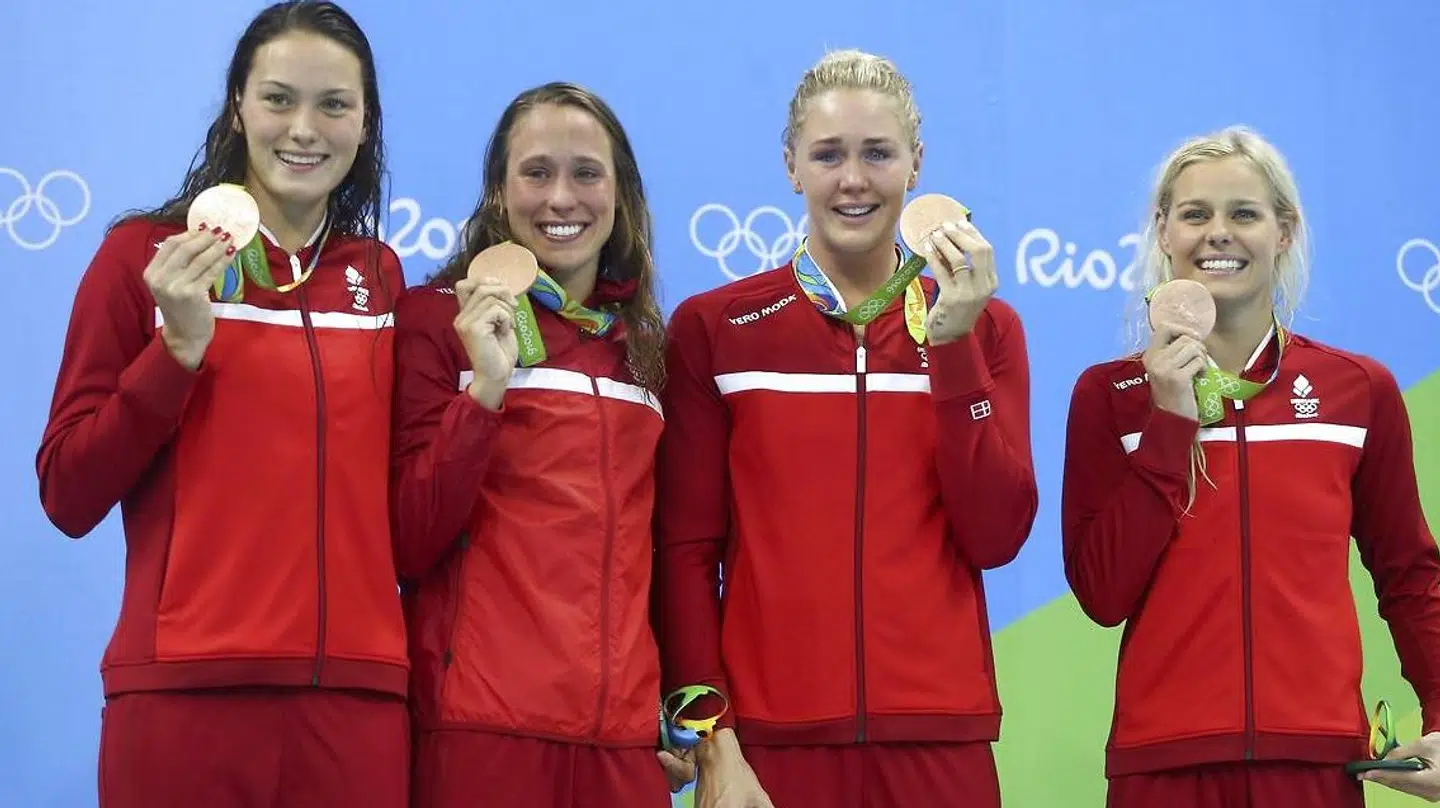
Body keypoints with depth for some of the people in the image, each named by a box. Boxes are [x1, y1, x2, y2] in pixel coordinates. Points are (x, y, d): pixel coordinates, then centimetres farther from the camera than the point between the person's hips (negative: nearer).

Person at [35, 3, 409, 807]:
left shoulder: (379, 276, 10)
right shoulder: (145, 254, 0)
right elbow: (69, 498, -2)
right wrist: (179, 346, -12)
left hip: (358, 698, 3)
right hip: (186, 694, -3)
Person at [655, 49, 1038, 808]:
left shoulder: (983, 326, 8)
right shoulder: (712, 327, 2)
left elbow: (995, 537, -3)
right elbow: (687, 546, 0)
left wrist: (952, 346, -9)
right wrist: (710, 738, -7)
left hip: (938, 736, 2)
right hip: (771, 736, -2)